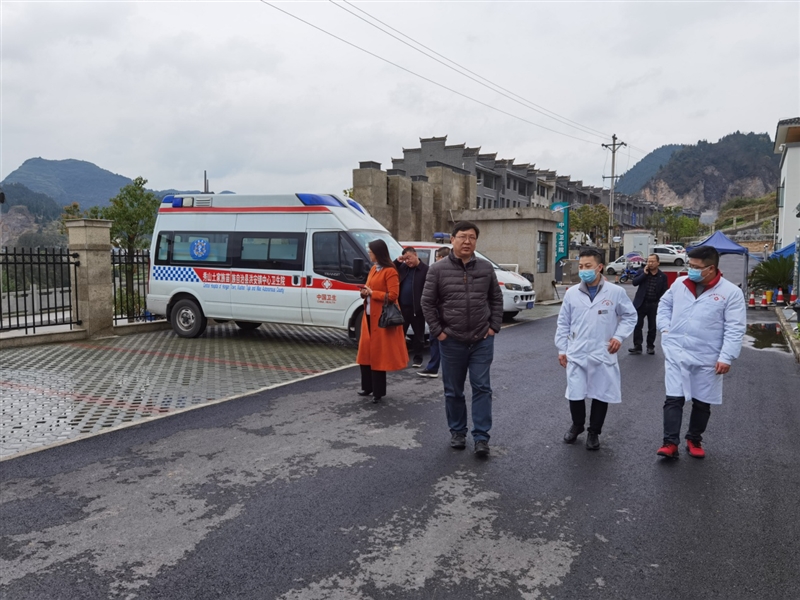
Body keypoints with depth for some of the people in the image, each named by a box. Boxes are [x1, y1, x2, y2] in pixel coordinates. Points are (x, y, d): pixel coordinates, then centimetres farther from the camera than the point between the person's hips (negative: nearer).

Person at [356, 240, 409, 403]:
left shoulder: (390, 271, -14)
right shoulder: (373, 269, 14)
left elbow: (392, 296, -20)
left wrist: (372, 293, -15)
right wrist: (365, 293, 0)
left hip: (382, 318, -9)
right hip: (369, 316, 9)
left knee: (378, 354, -1)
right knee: (366, 352, 14)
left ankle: (378, 392, 10)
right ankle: (368, 387, 26)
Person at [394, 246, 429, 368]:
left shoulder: (426, 269, -7)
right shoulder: (402, 267, 9)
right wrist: (397, 262, 0)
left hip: (417, 308, -5)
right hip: (402, 307, 5)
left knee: (418, 334, 9)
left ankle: (418, 358, 19)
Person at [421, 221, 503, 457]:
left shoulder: (486, 268, 3)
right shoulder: (438, 269, -4)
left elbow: (496, 299, 11)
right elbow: (427, 303, -1)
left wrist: (494, 327, 2)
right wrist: (438, 331, -5)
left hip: (482, 340, 1)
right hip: (452, 341, -1)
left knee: (482, 388, 1)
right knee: (453, 390, 10)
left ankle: (481, 437, 7)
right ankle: (457, 432, 25)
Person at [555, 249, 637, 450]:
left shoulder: (616, 292, -5)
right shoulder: (571, 293, 0)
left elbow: (630, 316, 7)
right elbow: (563, 323, 8)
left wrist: (619, 336, -6)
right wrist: (561, 348, 6)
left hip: (603, 355, -1)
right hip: (576, 354, 1)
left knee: (601, 395, 8)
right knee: (575, 394, 4)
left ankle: (594, 432, 27)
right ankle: (577, 426, 31)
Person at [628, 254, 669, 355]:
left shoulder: (663, 276, 2)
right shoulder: (642, 272, 2)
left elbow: (664, 291, 1)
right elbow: (634, 282, -12)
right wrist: (644, 273, -15)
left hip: (654, 305, 0)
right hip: (641, 303, 0)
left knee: (652, 327, 8)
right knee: (637, 325, -1)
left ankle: (650, 346, 21)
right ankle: (637, 347, 4)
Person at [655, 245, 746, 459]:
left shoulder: (731, 292, -9)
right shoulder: (679, 284, 2)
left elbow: (735, 329, -10)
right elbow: (664, 305, 18)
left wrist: (726, 357, -16)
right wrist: (665, 328, 3)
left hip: (708, 359, -1)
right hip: (676, 354, 2)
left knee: (702, 402, 12)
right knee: (673, 399, -2)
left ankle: (694, 440, 30)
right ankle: (670, 443, 3)